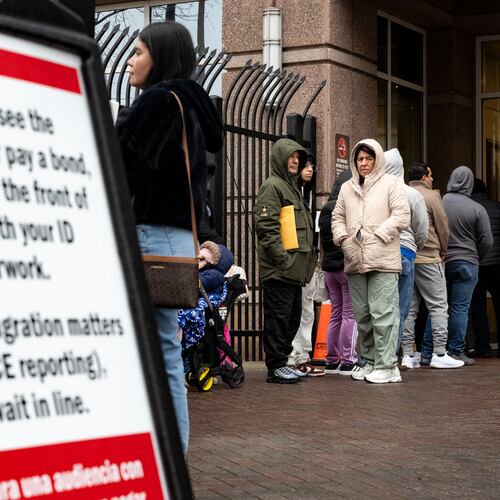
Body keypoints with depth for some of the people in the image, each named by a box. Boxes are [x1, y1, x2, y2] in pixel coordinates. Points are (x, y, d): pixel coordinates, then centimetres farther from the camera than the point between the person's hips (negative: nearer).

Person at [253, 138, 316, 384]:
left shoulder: (293, 187, 22)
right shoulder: (272, 186, -8)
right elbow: (266, 226, -17)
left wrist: (307, 259, 19)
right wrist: (282, 258, -21)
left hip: (294, 269, 10)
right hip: (279, 269, -10)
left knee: (292, 317, 12)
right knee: (279, 316, -7)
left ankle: (282, 362, 19)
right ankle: (275, 367, -3)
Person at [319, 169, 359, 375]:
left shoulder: (326, 209, 9)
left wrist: (327, 261, 17)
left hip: (329, 266, 7)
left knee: (336, 314, 14)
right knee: (350, 314, -2)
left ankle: (331, 360, 16)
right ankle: (348, 361, -3)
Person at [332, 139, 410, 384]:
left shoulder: (390, 183, 3)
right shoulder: (347, 187, 18)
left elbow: (402, 216, -5)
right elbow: (337, 216, 20)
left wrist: (377, 235, -12)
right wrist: (342, 236, 0)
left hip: (383, 260, -6)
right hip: (355, 261, 6)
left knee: (383, 312, -11)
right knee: (362, 315, 9)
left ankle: (386, 365, -9)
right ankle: (370, 361, 18)